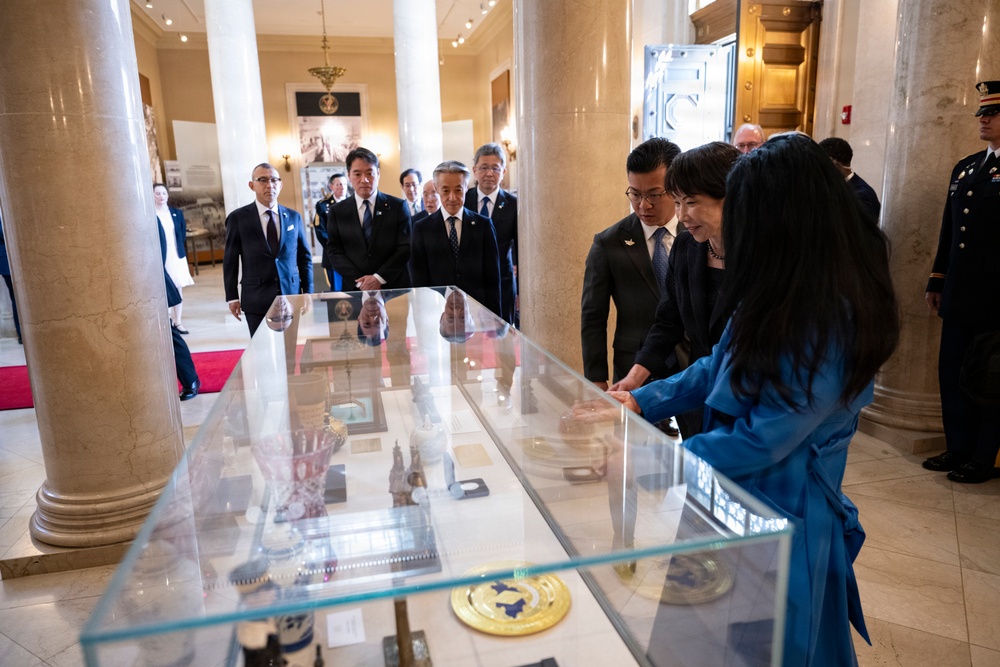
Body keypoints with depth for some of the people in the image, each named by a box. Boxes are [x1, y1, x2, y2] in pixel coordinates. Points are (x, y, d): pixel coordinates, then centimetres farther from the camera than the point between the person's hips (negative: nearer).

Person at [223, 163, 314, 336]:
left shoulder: (293, 217, 8)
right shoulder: (238, 218, 1)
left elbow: (305, 257, 11)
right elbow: (230, 260, 3)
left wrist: (308, 292, 6)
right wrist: (232, 297, 0)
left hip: (292, 295, 2)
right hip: (257, 299, -2)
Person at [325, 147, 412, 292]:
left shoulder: (398, 206, 3)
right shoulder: (336, 212, 7)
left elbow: (406, 247, -3)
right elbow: (334, 252, 2)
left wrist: (379, 278, -13)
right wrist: (360, 282, -11)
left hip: (394, 288, 0)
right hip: (354, 289, 1)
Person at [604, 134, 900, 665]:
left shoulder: (831, 324, -27)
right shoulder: (776, 299, 0)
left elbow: (762, 440, -25)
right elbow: (717, 371, 8)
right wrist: (640, 402, 2)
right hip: (738, 501, 8)